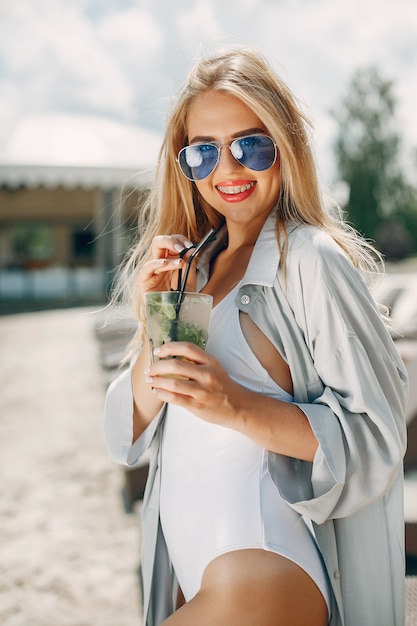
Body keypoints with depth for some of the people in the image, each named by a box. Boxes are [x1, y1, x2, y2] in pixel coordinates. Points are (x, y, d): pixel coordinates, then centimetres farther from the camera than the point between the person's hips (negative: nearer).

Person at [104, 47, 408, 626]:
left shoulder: (312, 258, -9)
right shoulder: (192, 266, 10)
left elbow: (376, 437, -10)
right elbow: (137, 434, 10)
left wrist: (237, 406, -21)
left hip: (271, 561, -5)